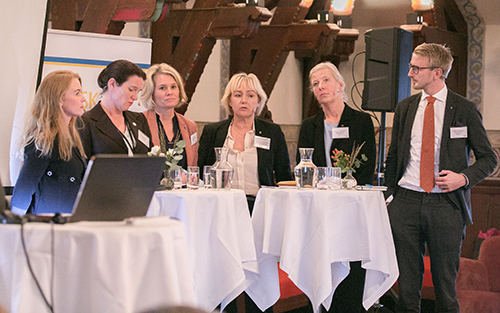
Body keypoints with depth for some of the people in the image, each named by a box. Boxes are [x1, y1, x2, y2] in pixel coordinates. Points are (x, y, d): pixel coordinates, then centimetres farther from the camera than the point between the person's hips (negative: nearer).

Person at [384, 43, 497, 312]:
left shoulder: (464, 110, 0)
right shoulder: (405, 108, 11)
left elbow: (488, 159, 4)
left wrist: (464, 177, -13)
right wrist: (390, 194, 9)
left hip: (446, 204, -3)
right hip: (405, 203, 3)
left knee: (445, 284, 4)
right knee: (407, 282, 7)